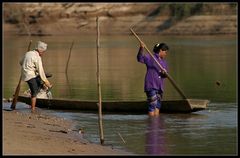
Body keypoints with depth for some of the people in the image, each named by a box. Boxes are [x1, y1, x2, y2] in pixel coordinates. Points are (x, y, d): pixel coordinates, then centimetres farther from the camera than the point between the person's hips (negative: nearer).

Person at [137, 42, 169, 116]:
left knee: (157, 107, 7)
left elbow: (165, 76, 16)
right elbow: (140, 58, -18)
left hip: (159, 86, 7)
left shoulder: (164, 62, 17)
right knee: (152, 105, -13)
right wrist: (141, 49, -34)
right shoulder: (150, 57, -3)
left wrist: (165, 73, -9)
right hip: (151, 85, -7)